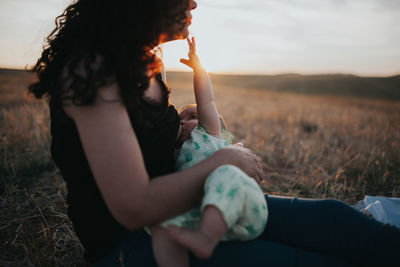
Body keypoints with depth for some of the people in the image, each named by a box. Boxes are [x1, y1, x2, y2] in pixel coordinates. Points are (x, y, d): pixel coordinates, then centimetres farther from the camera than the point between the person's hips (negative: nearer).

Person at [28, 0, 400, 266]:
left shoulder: (145, 66, 8)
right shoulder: (90, 68, -20)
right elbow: (134, 208, -26)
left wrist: (177, 121, 7)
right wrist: (223, 161, -15)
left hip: (168, 209, 8)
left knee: (326, 217, -8)